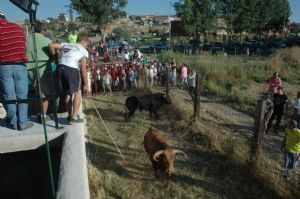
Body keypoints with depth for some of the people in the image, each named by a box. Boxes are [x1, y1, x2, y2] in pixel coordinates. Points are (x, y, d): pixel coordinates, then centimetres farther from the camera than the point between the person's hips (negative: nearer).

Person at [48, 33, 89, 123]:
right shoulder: (84, 51, 11)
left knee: (68, 93, 20)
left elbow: (51, 45, 15)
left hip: (60, 68, 6)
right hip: (71, 69, -5)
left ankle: (70, 115, 30)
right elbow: (83, 69, 3)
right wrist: (86, 84, 7)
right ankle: (74, 117, 9)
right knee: (77, 93, 10)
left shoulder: (66, 44, 26)